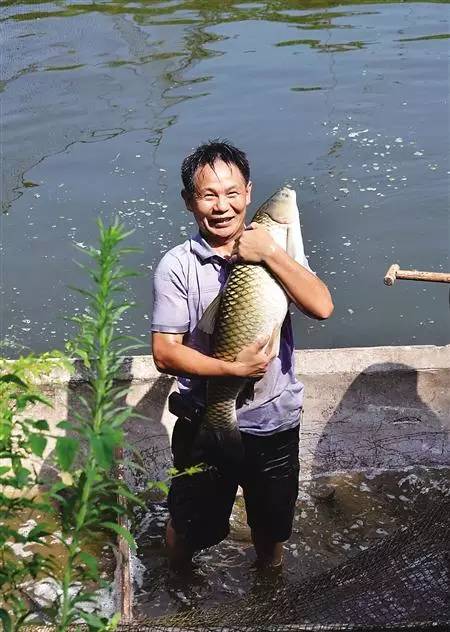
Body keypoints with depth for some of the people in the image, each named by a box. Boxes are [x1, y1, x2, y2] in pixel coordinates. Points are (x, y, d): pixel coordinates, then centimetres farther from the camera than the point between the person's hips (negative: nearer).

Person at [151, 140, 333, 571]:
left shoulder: (274, 251, -4)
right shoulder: (177, 267, -12)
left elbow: (322, 307, -19)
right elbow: (165, 353, -16)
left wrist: (270, 254, -24)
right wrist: (232, 367, -26)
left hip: (275, 420, 2)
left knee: (272, 520, 23)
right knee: (190, 524, 18)